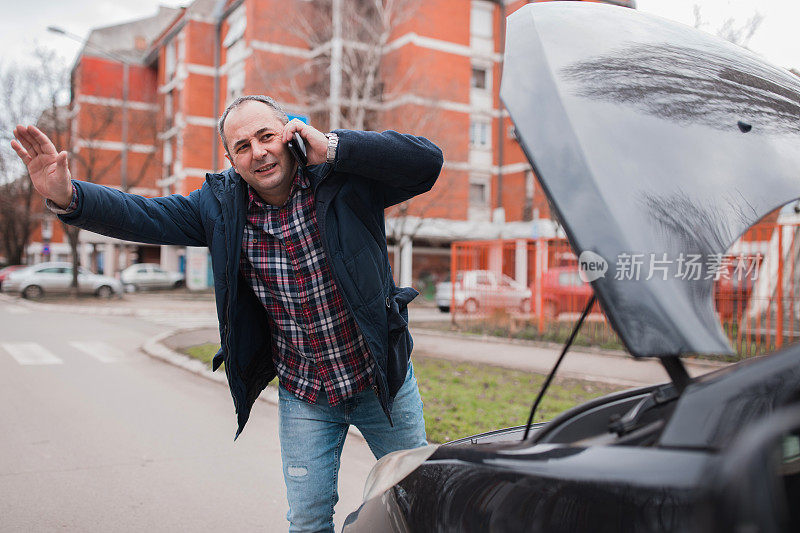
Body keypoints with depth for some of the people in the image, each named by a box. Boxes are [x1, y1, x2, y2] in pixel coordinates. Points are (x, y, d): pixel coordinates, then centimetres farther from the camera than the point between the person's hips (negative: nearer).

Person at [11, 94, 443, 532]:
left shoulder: (344, 177, -15)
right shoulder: (221, 205, -5)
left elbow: (426, 161, -24)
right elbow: (142, 216, -7)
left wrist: (332, 146, -30)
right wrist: (68, 197, -25)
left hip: (382, 381, -1)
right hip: (303, 394, 2)